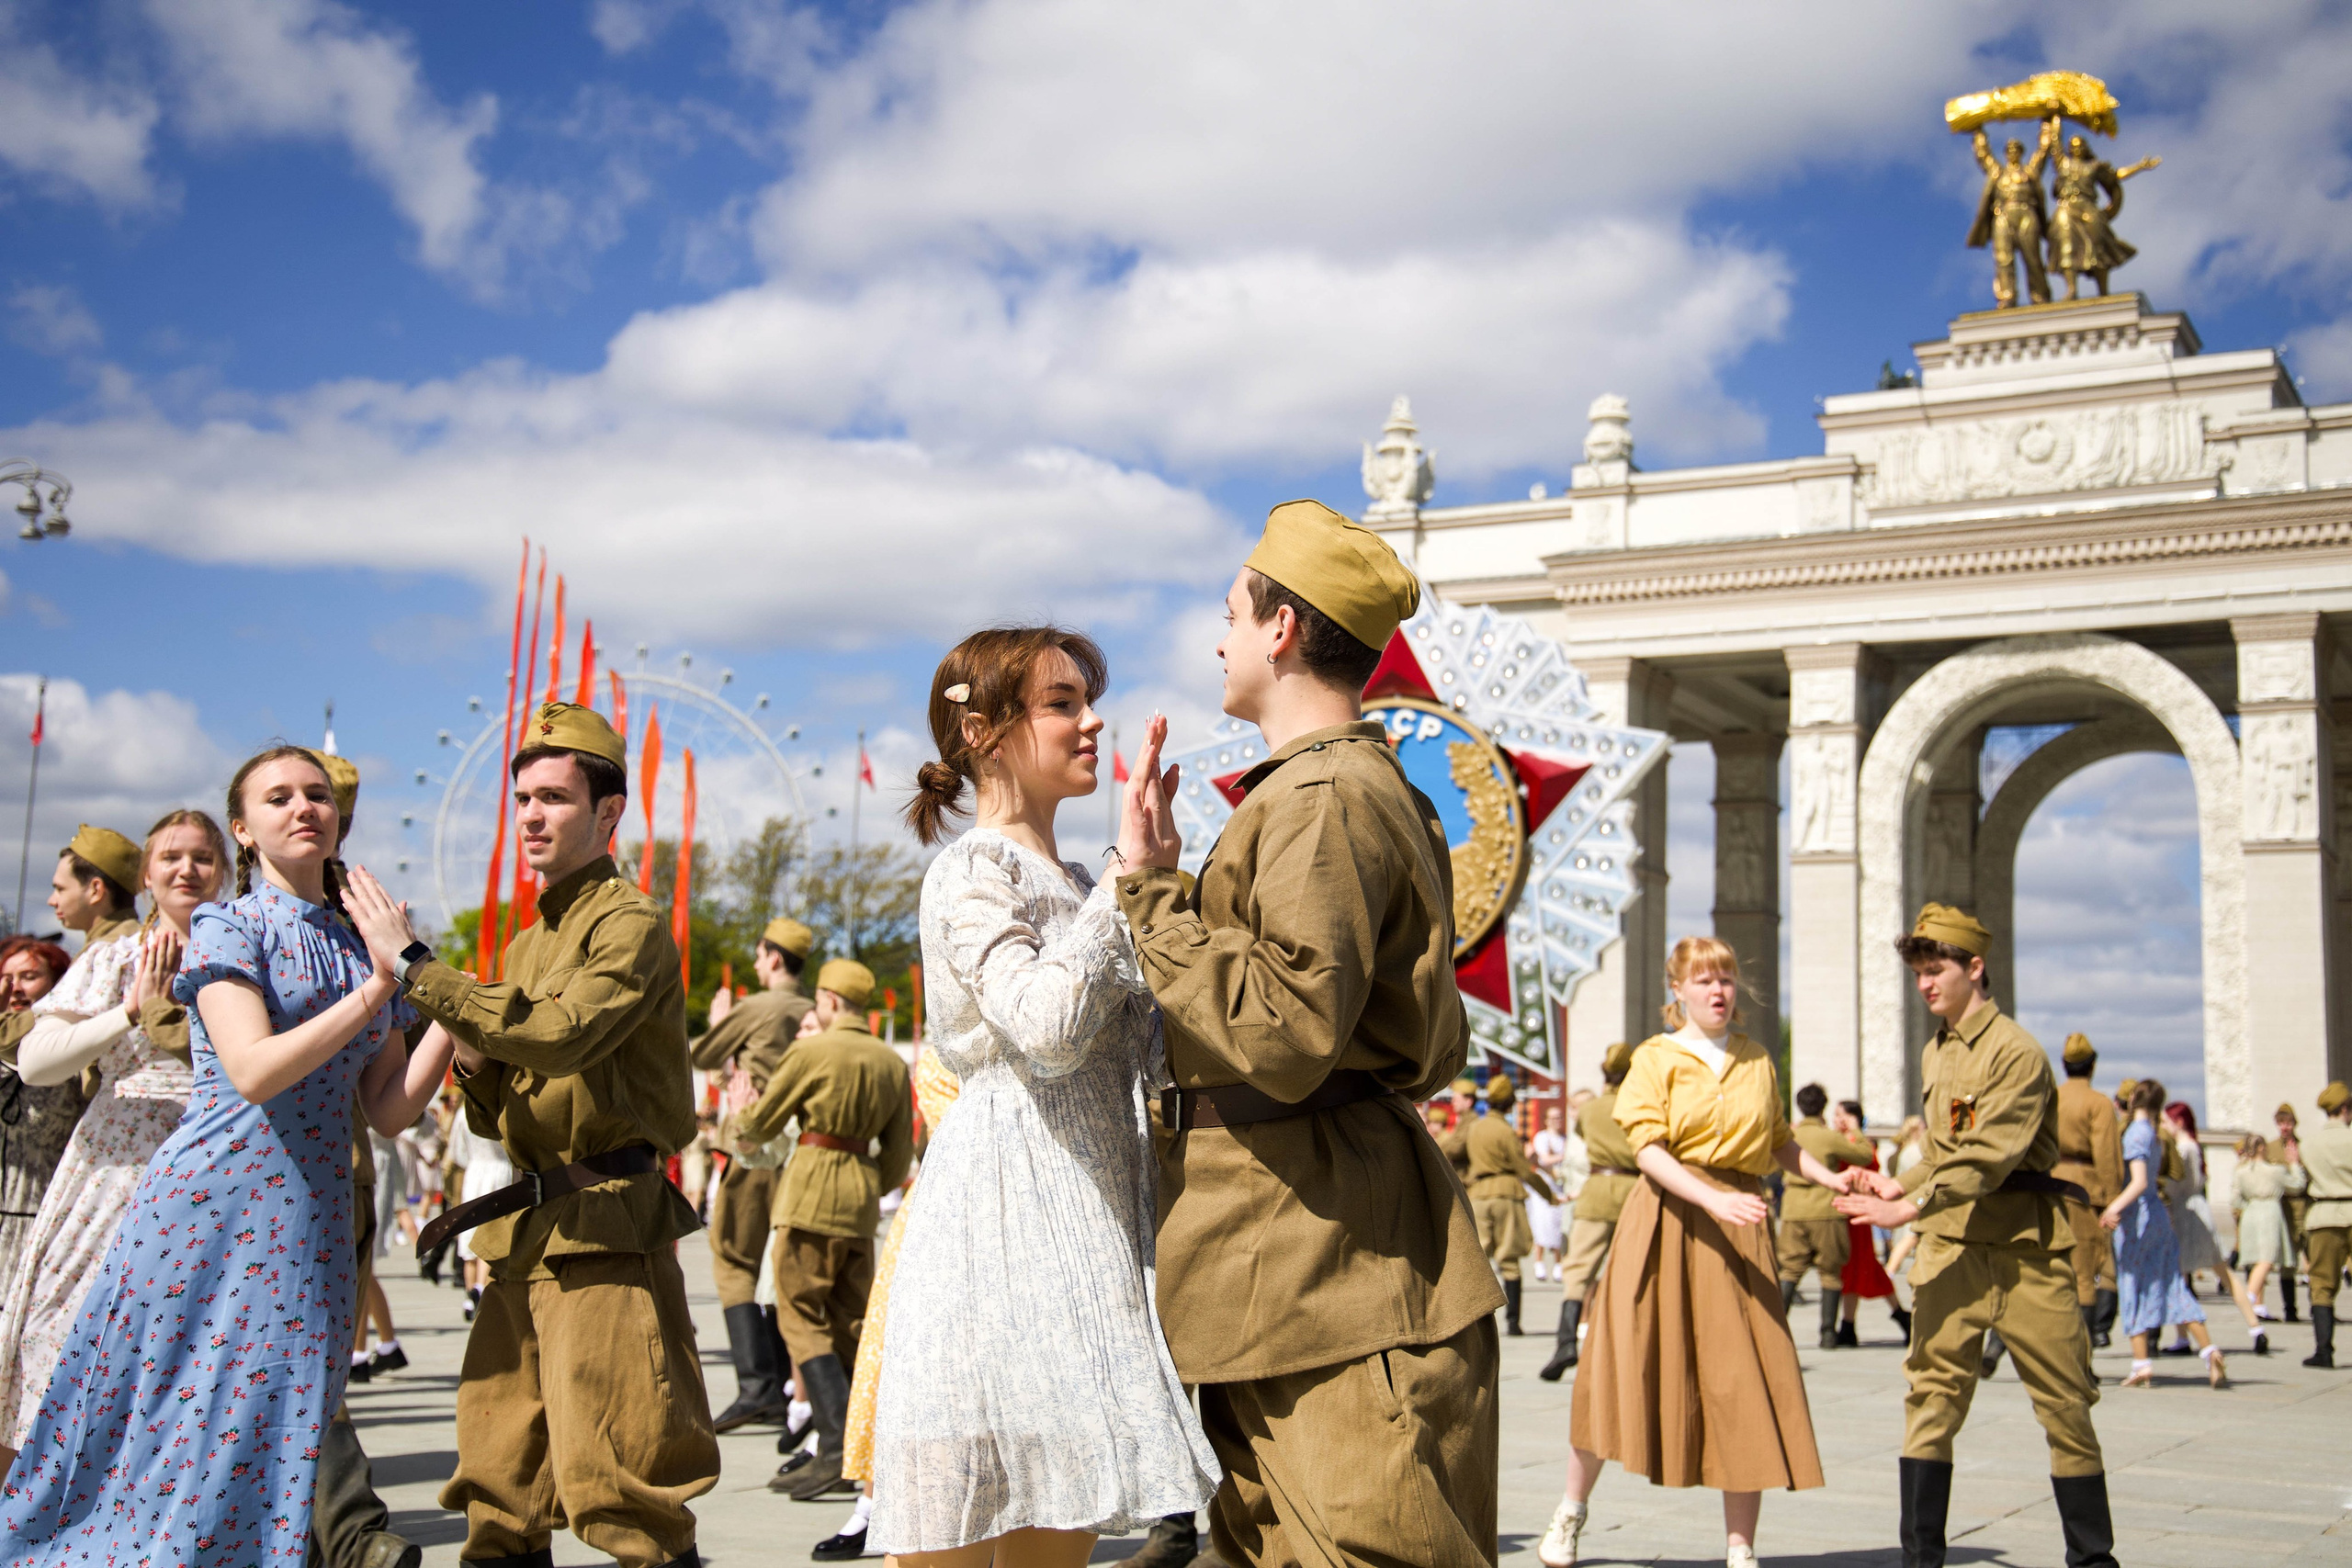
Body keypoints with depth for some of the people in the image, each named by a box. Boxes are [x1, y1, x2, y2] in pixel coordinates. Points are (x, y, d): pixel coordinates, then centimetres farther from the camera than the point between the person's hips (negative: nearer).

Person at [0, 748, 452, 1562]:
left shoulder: (365, 947, 13)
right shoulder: (226, 930, -1)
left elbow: (389, 1109, 9)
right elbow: (255, 1072, -16)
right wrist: (371, 995, -15)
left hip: (311, 1223, 4)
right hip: (212, 1208, -4)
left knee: (271, 1448, 4)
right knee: (167, 1427, -1)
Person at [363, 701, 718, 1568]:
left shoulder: (631, 924, -6)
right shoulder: (528, 944, 20)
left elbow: (556, 1033, -25)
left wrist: (414, 966, -20)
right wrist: (476, 1069, 1)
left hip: (604, 1227, -9)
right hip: (522, 1231, 9)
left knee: (618, 1491, -10)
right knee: (499, 1485, 12)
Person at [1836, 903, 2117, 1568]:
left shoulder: (2016, 1051, -9)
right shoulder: (1934, 1054, 15)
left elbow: (1989, 1156, -19)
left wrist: (1913, 1204, -24)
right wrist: (1901, 1184, 8)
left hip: (2025, 1245, -5)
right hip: (1951, 1244, 5)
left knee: (2064, 1401, 2)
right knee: (1933, 1391, -2)